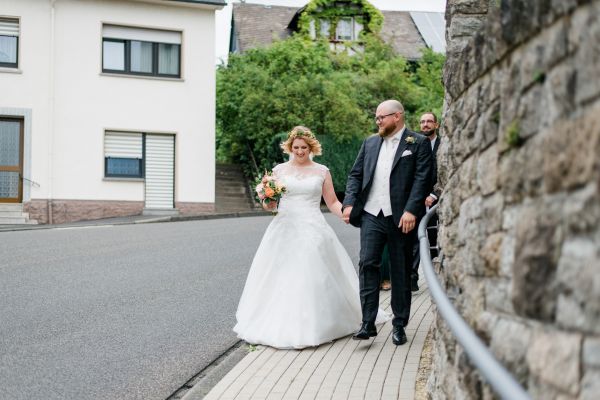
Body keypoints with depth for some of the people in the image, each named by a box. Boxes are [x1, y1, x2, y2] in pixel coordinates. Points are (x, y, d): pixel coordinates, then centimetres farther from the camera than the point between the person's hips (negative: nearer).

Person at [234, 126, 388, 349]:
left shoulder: (321, 171, 8)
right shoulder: (279, 170, 9)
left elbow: (332, 202, 9)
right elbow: (269, 205, 11)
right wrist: (268, 203, -12)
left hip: (312, 231, -1)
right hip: (285, 230, 1)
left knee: (311, 278, -6)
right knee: (280, 279, -2)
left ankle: (311, 326, 6)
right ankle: (279, 325, 10)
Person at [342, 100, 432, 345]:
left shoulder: (418, 143, 1)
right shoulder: (370, 143, 14)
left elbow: (422, 179, -8)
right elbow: (355, 175, 13)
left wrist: (411, 210, -18)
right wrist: (349, 203, -2)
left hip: (401, 217, -3)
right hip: (371, 214, 3)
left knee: (400, 271, 6)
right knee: (367, 264, -8)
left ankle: (399, 325, 16)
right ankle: (368, 323, -4)